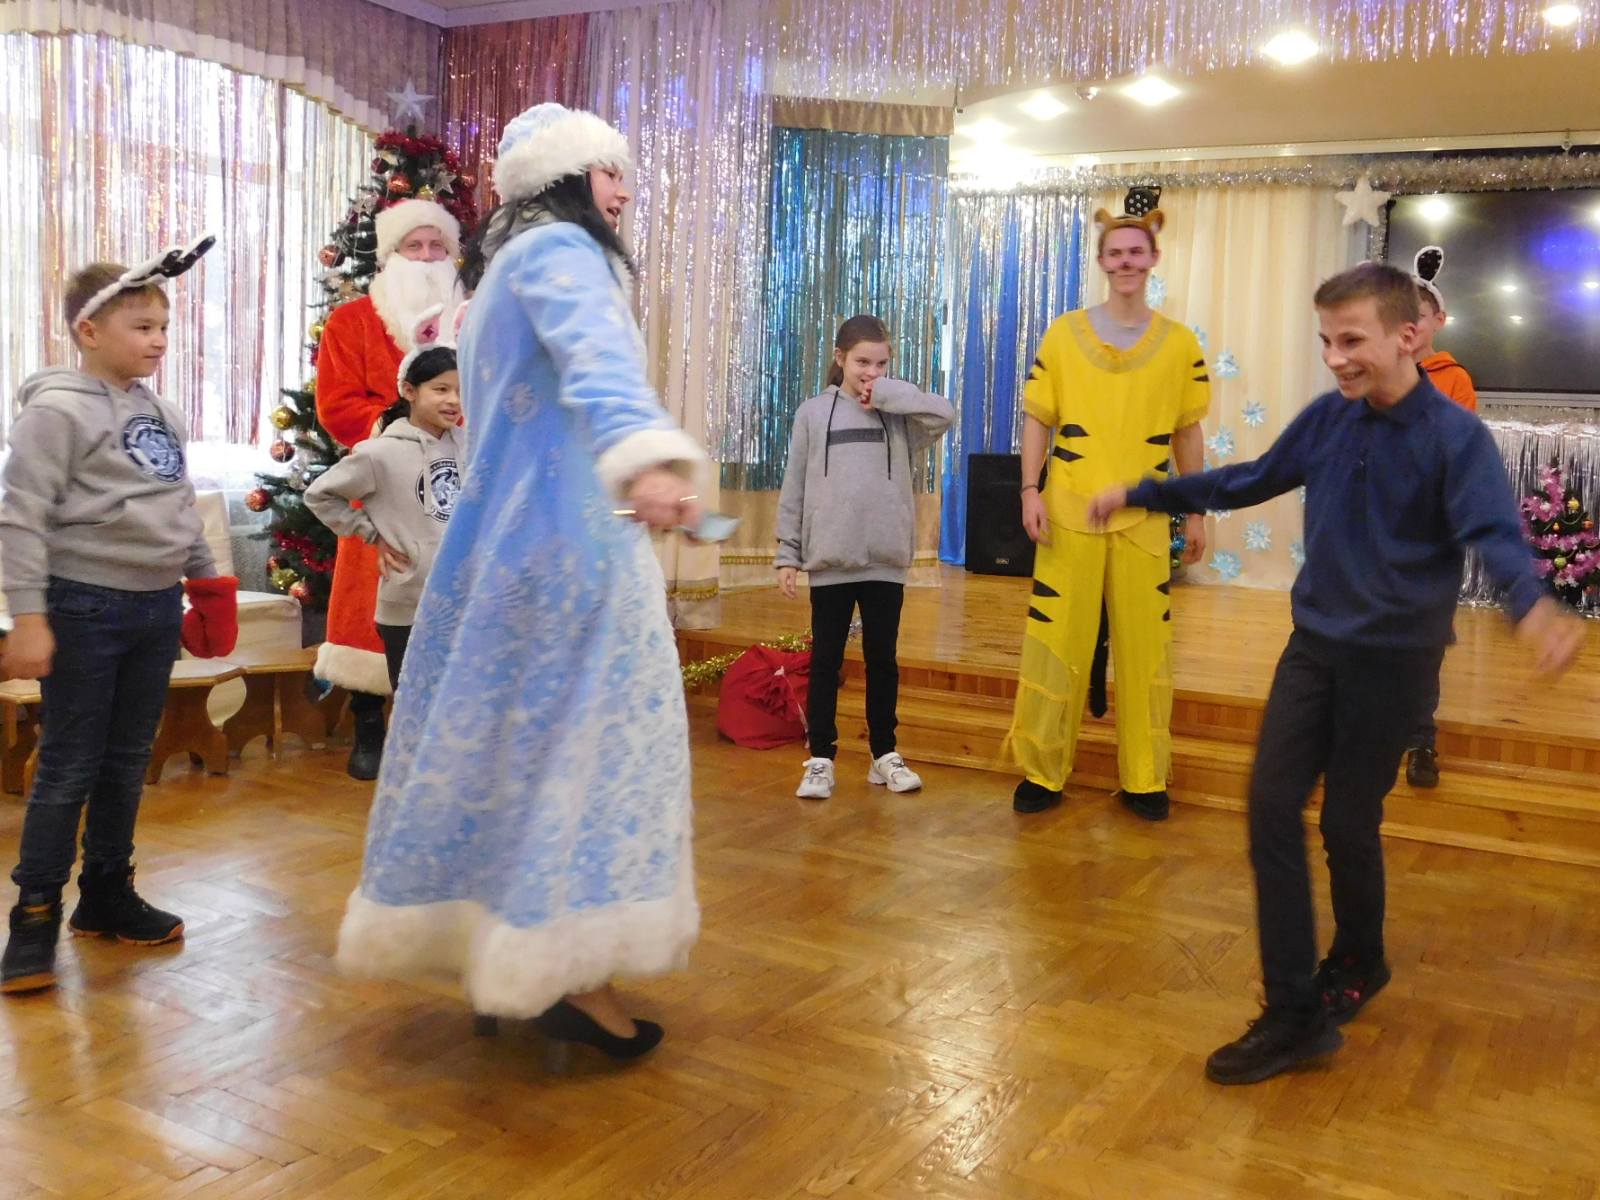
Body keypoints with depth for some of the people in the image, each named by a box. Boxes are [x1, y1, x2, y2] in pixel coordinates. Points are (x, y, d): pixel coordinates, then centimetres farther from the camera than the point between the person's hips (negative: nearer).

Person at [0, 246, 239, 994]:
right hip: (84, 607, -6)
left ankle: (106, 897, 27)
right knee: (68, 769, -1)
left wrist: (206, 579, 20)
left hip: (157, 608, 7)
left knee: (127, 764, 14)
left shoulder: (162, 417, 11)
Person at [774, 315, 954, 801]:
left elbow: (944, 414, -13)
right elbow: (794, 488, 4)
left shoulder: (898, 414, 5)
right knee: (825, 660, 6)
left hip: (886, 561, 1)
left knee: (883, 659, 11)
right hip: (830, 561, -1)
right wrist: (788, 554, 1)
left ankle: (885, 754, 22)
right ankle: (821, 758, 13)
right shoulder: (813, 413, 4)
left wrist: (888, 394, -8)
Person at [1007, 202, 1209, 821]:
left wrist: (1196, 513, 8)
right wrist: (1031, 491, -7)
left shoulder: (1180, 343, 5)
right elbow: (1038, 419, 3)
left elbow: (1188, 433, 9)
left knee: (1145, 649, 5)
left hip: (1144, 520, 1)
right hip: (1069, 515, -1)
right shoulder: (1063, 333, 2)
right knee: (1055, 644, 2)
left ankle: (1144, 778, 18)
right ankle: (1042, 771, 14)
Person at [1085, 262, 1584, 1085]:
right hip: (1313, 645, 5)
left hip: (1393, 659, -5)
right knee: (1272, 806, -4)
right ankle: (1295, 1014, 2)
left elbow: (1494, 535, -28)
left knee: (1348, 823, 5)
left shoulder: (1455, 436, -14)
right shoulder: (1326, 418, 1)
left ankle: (1357, 964, 36)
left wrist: (1535, 607, -51)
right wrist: (1142, 495, 17)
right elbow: (1248, 481, 14)